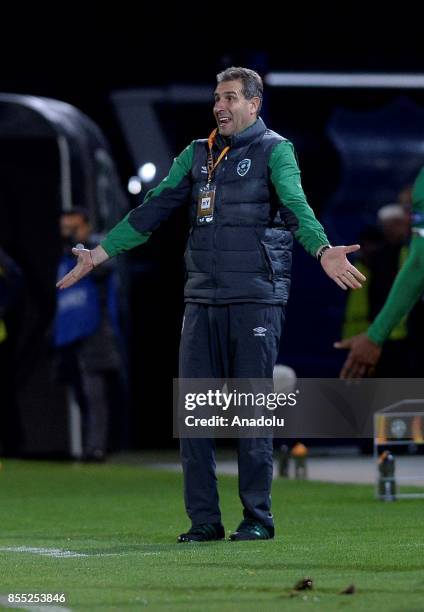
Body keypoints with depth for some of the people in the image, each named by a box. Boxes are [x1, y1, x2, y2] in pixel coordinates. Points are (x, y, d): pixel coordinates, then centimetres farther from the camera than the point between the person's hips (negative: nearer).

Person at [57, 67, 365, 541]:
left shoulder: (274, 151, -2)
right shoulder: (198, 154, 15)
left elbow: (296, 205, -19)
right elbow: (154, 209, 16)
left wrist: (322, 250, -37)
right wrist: (102, 251, 12)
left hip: (257, 300, -5)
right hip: (202, 300, 5)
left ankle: (258, 517, 6)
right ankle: (204, 519, 8)